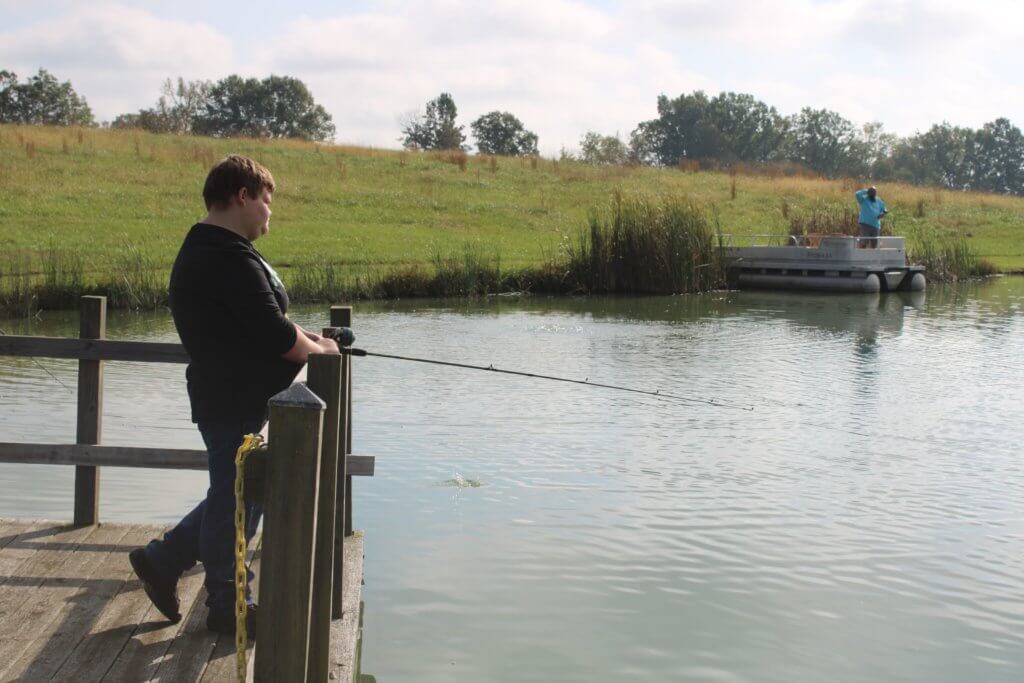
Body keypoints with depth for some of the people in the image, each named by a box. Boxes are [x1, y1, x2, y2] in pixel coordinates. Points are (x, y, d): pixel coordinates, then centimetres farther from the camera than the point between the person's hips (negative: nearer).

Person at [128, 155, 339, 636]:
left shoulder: (204, 251, 13)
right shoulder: (232, 259, -22)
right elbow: (275, 337, -24)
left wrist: (305, 339, 10)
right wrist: (318, 350, -6)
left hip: (232, 399, 11)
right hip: (235, 403, -11)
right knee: (234, 502, 3)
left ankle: (162, 560, 29)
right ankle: (230, 609, 18)